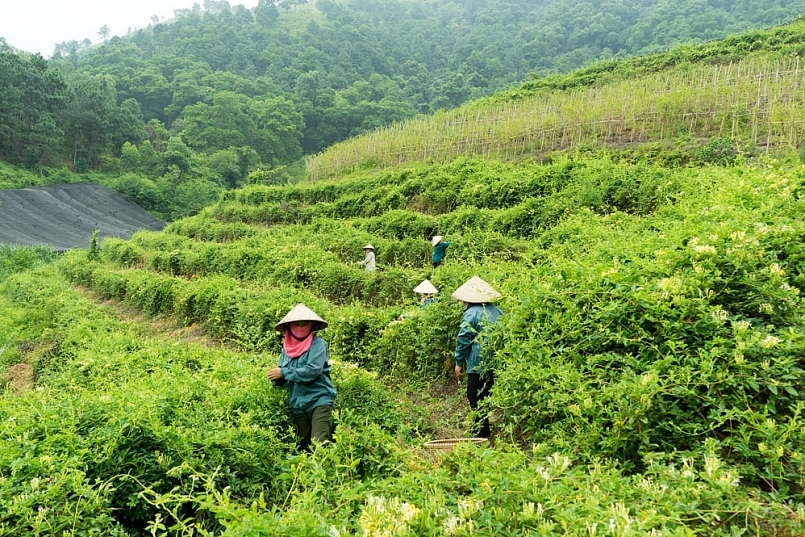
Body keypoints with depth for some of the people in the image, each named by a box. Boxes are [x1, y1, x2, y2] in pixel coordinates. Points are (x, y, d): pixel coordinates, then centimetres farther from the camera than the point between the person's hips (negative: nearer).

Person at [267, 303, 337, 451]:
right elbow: (282, 377, 11)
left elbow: (312, 370, -21)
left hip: (319, 400, -6)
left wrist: (283, 373, -16)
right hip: (298, 405, 6)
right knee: (303, 447, 14)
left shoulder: (318, 344, -8)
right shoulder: (287, 347, 9)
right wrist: (276, 377, -13)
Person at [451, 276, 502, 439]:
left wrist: (459, 362, -4)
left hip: (478, 364, -7)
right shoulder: (497, 311, 8)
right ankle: (484, 431, 24)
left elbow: (463, 340, -13)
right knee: (486, 398, 17)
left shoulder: (472, 313, -13)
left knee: (476, 401, 2)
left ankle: (480, 434, 3)